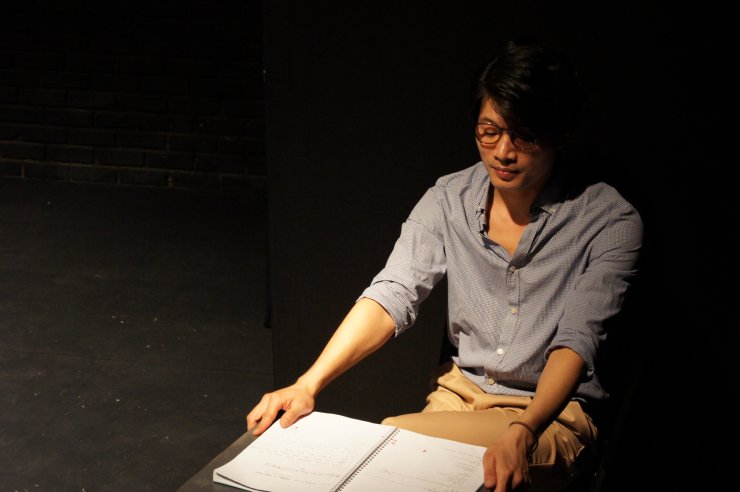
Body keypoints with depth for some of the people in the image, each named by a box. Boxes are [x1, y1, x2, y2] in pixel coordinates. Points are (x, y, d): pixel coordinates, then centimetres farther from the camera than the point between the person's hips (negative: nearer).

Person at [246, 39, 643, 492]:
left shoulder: (610, 221, -12)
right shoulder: (450, 199, -1)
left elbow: (577, 339, -19)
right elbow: (392, 295, -10)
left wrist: (522, 434, -37)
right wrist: (308, 385, -24)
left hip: (554, 413, -4)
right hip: (459, 394, 4)